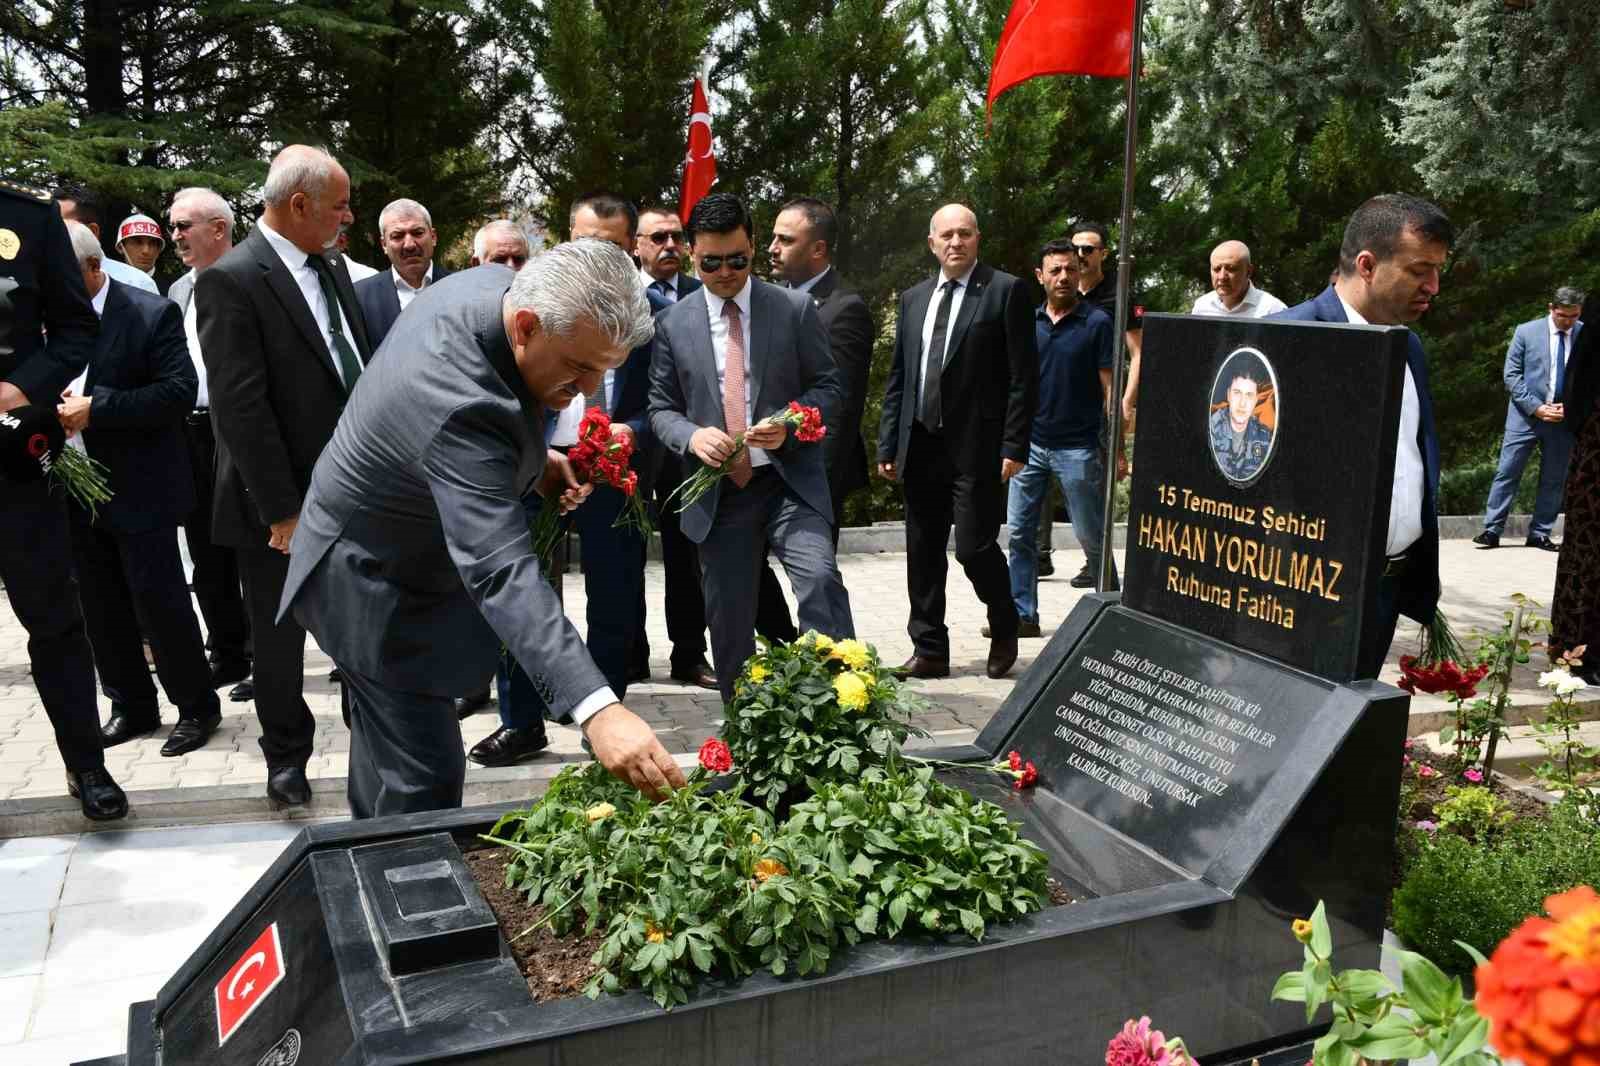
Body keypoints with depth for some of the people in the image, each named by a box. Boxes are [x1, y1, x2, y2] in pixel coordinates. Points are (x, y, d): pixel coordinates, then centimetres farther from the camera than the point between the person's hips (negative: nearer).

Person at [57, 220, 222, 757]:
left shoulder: (152, 314, -8)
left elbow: (179, 392, -16)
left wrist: (96, 409, -21)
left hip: (138, 492, -6)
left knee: (161, 604, -1)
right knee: (102, 611, 13)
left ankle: (197, 707, 15)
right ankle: (132, 706, 28)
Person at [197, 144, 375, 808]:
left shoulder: (331, 269, 8)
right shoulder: (231, 281, -15)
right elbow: (241, 408, -19)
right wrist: (282, 511, -19)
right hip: (282, 509, -6)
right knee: (280, 640, 13)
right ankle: (287, 758, 31)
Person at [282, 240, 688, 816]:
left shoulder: (497, 284, -13)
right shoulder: (463, 407, -41)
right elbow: (501, 571, -48)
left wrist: (531, 456, -1)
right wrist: (595, 709, -56)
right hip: (376, 584, -9)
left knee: (384, 736, 25)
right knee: (425, 780, -6)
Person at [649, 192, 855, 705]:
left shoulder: (795, 308, 2)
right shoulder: (673, 323, 5)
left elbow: (828, 388, 3)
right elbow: (661, 408, 8)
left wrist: (790, 423, -18)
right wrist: (693, 436, -15)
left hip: (789, 482, -2)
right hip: (718, 492, 2)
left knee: (820, 578, -24)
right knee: (728, 621, 7)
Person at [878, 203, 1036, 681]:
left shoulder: (1006, 291, -2)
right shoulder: (914, 298, 14)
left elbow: (1023, 376, -6)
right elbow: (897, 377, 15)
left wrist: (1014, 446, -12)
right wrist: (888, 445, 9)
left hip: (976, 446, -5)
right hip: (920, 445, 5)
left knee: (974, 547, -6)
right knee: (923, 553, 8)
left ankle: (1004, 628, 22)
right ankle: (929, 651, 19)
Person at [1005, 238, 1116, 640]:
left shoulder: (1096, 323, -5)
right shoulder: (1027, 321, 7)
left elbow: (1110, 389, -5)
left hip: (1078, 448, -4)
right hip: (1030, 443, 4)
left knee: (1091, 537, 5)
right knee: (1019, 532, 4)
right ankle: (1022, 614, 12)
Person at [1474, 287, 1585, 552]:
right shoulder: (1526, 332, -3)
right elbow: (1511, 375, -4)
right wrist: (1536, 407, -12)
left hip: (1565, 418, 2)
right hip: (1526, 416, -2)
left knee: (1554, 479, 6)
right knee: (1507, 472, -2)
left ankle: (1539, 534, 16)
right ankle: (1492, 530, 2)